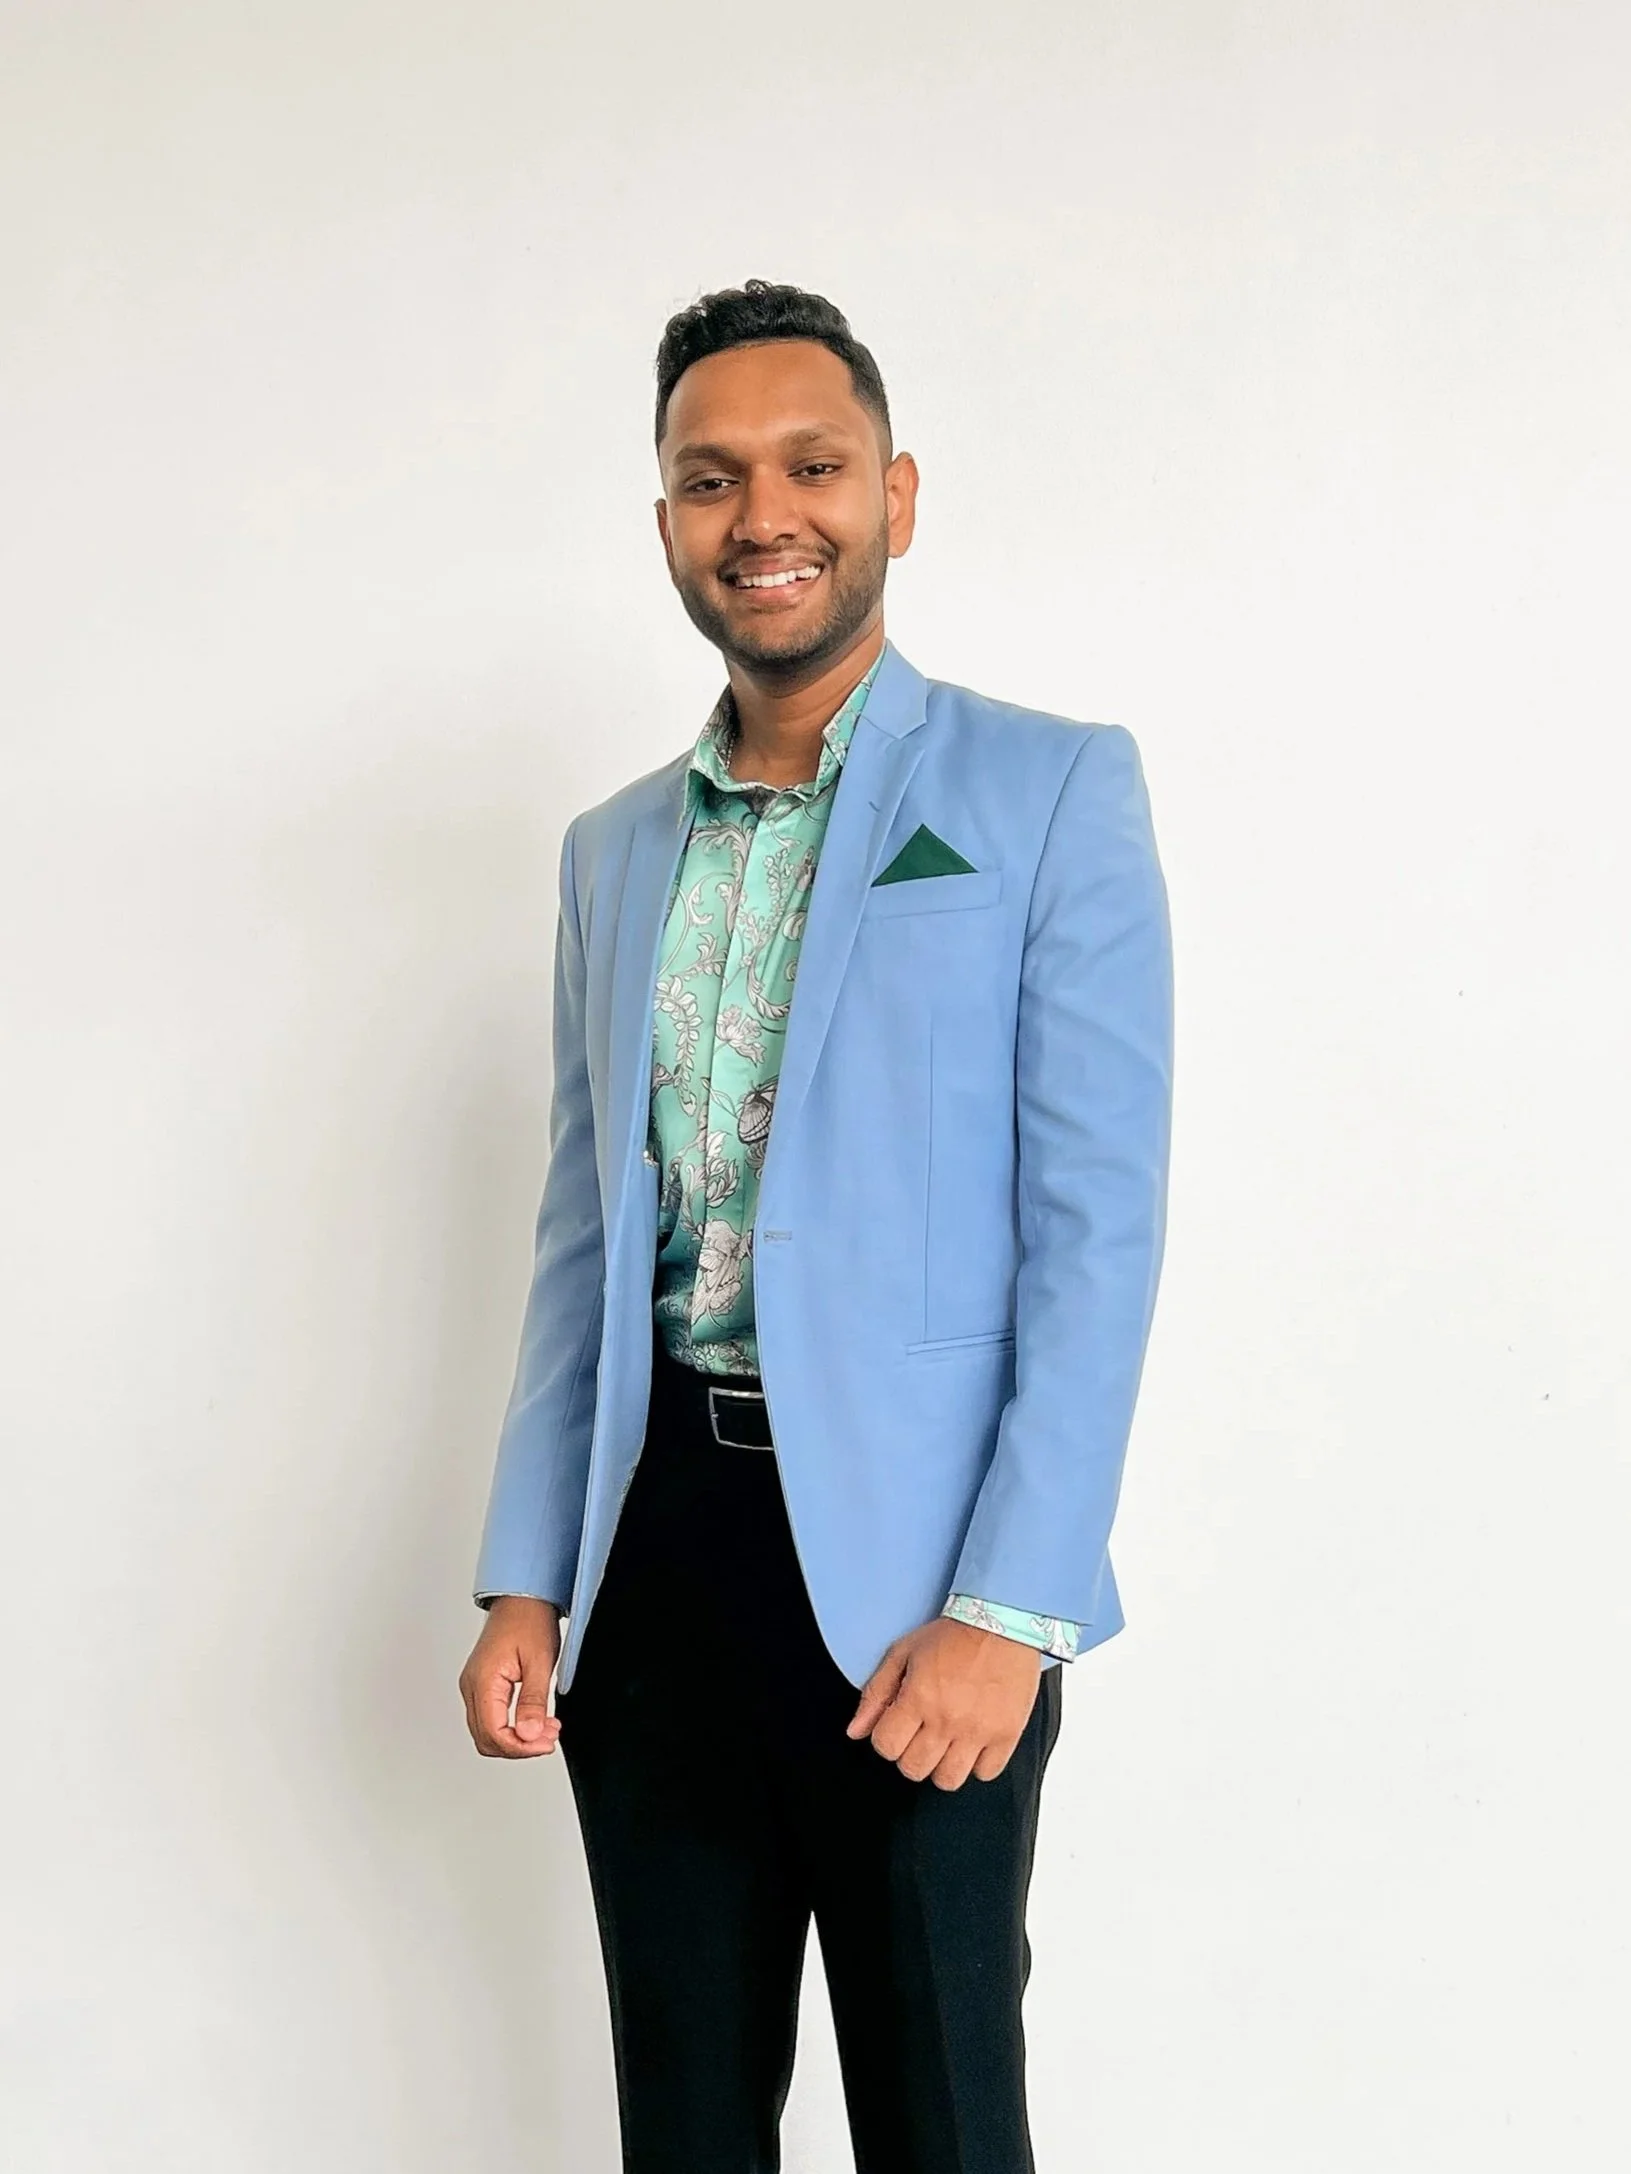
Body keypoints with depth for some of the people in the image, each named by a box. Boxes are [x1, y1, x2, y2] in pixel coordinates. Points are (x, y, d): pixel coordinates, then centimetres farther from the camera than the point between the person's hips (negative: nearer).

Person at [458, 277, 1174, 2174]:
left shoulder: (1050, 791, -2)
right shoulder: (613, 850, 14)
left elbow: (1096, 1229, -8)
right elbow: (581, 1238, 15)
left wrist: (1006, 1610, -15)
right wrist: (525, 1582, 7)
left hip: (912, 1571, -4)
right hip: (653, 1545, 5)